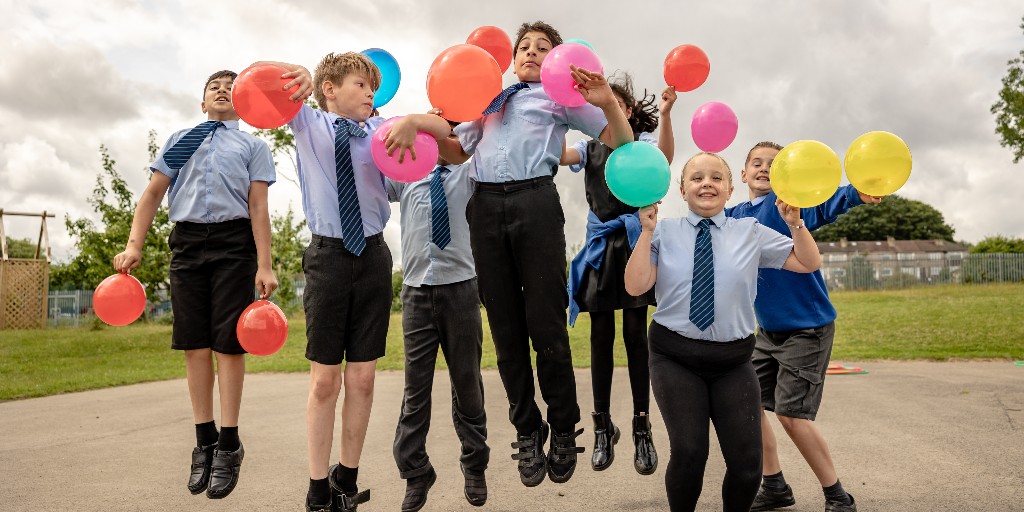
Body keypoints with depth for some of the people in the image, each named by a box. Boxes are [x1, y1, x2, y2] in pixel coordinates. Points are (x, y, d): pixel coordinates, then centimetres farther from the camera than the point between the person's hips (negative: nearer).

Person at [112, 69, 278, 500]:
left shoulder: (252, 146, 13)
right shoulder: (179, 141, 21)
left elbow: (258, 207, 2)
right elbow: (152, 193, 13)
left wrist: (264, 266, -8)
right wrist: (133, 245, -1)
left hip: (233, 243, -3)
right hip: (186, 242, 3)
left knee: (228, 345, -4)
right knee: (195, 346, 4)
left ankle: (228, 445, 6)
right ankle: (204, 443, 14)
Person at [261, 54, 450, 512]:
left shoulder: (378, 130, 9)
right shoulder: (307, 123, 7)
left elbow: (445, 130, 4)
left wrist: (411, 121, -18)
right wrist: (296, 72, -20)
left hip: (373, 256, 2)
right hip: (327, 255, -2)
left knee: (362, 378, 5)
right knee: (324, 379, 0)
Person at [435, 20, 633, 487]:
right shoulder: (489, 98, 28)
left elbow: (620, 141, 9)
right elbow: (457, 152, 26)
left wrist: (608, 102, -11)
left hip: (535, 202, -4)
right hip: (486, 206, 4)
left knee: (545, 323, -3)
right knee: (505, 326, 6)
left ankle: (564, 430, 14)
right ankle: (527, 430, 19)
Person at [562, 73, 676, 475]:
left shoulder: (642, 141, 8)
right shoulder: (590, 148, 16)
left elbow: (664, 159, -15)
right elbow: (561, 155, -3)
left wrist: (665, 114, -29)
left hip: (635, 239, -3)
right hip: (601, 242, 3)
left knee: (635, 334, -5)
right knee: (601, 336, 1)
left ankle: (642, 428, 2)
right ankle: (603, 427, 10)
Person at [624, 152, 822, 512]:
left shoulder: (750, 232, 7)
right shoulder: (665, 232, 3)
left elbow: (810, 263, 11)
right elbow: (635, 287, -7)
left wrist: (795, 222, -4)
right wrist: (647, 230, -12)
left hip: (733, 361, 2)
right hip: (675, 357, -2)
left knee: (747, 462, -6)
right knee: (688, 452, -17)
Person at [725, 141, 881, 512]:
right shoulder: (734, 216, 7)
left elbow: (826, 202, -32)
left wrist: (857, 194, -53)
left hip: (807, 328, -7)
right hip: (768, 330, 7)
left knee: (791, 415, -8)